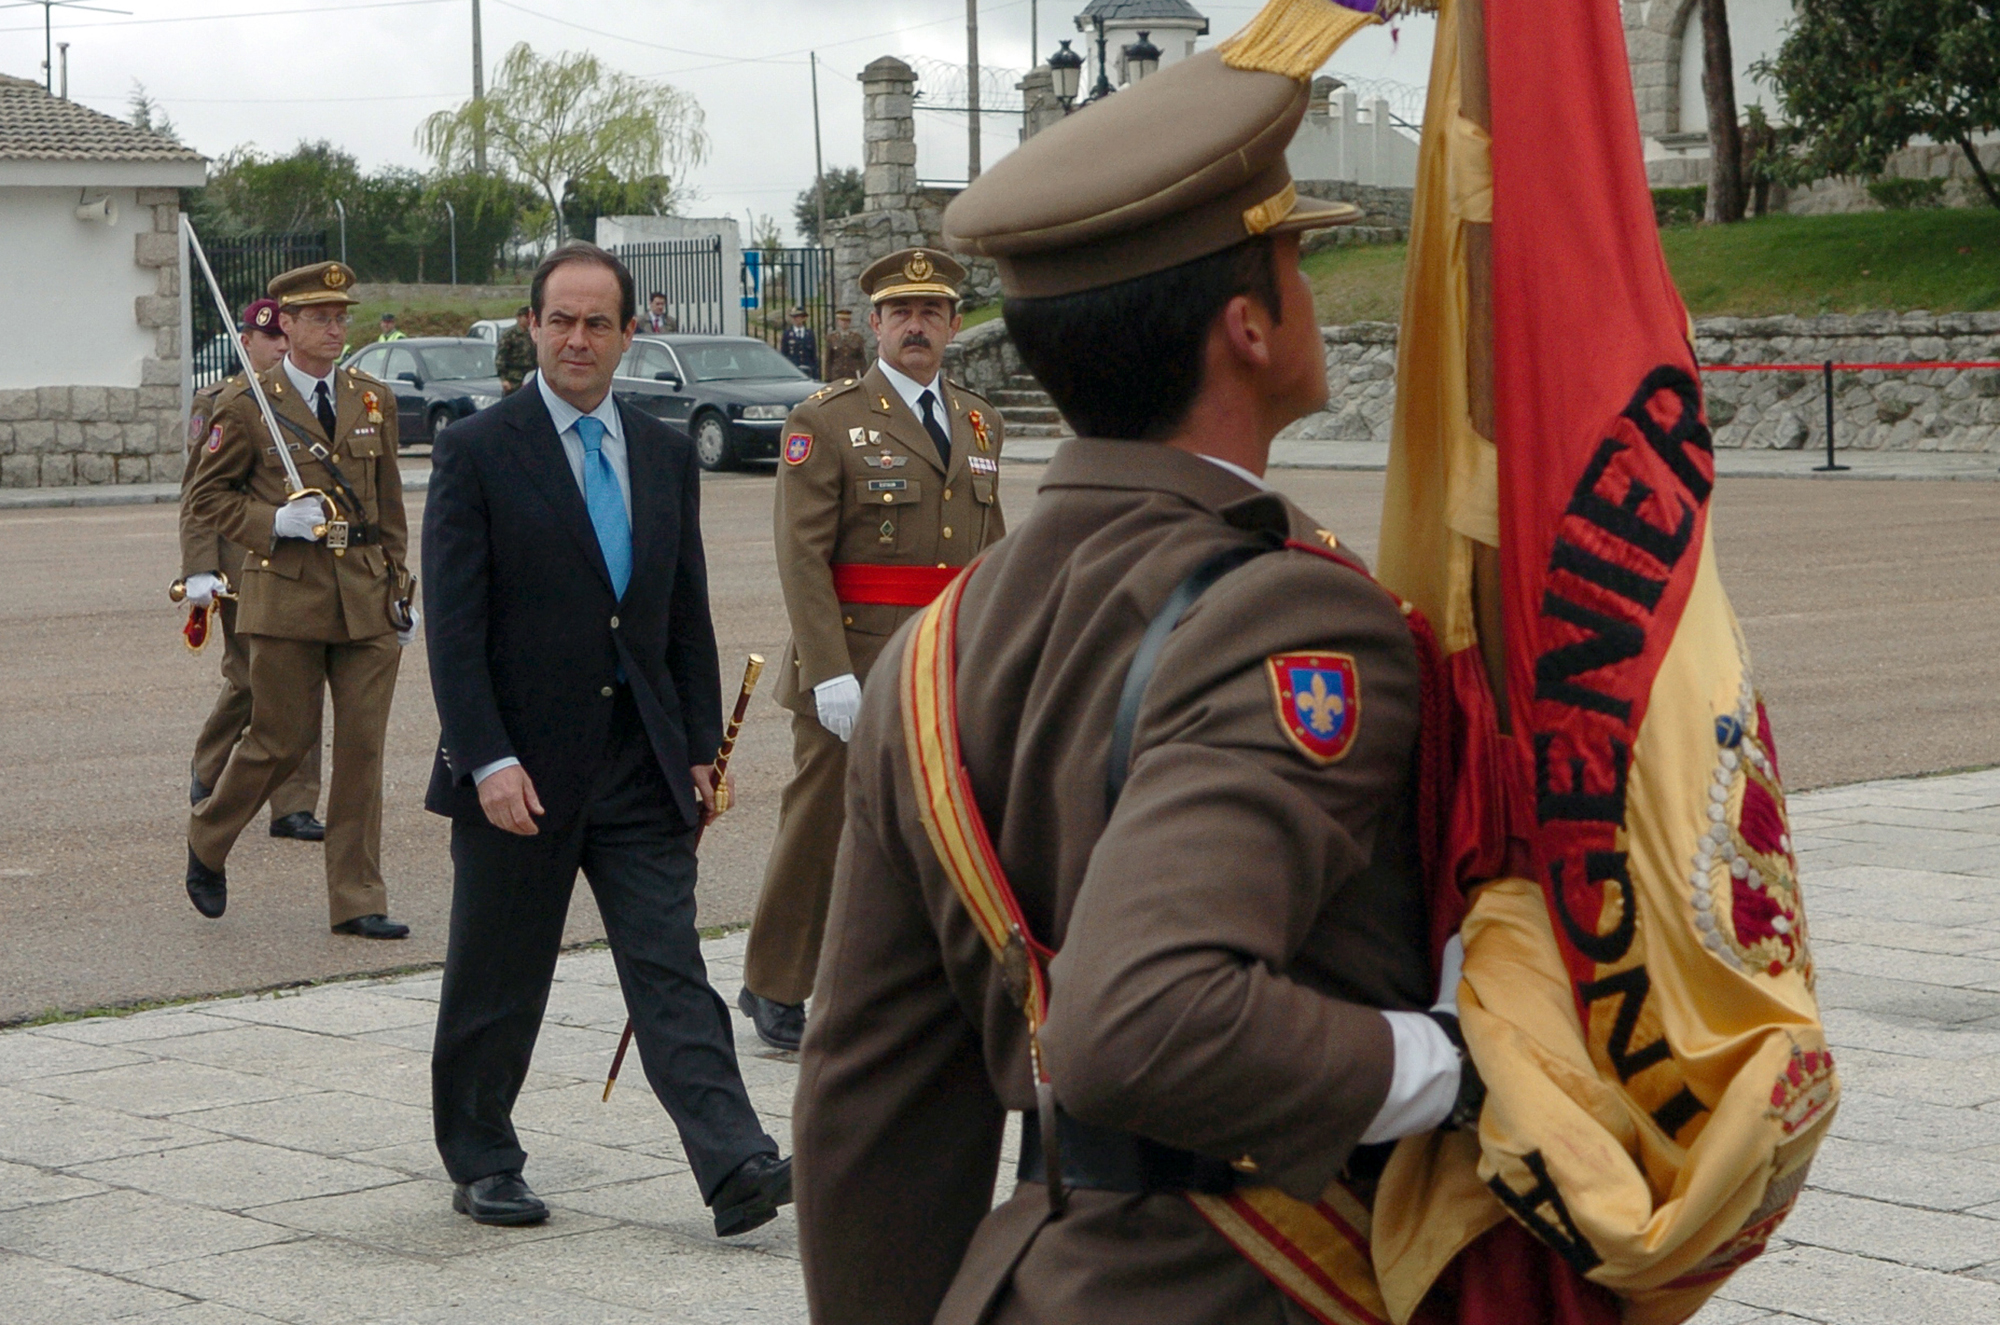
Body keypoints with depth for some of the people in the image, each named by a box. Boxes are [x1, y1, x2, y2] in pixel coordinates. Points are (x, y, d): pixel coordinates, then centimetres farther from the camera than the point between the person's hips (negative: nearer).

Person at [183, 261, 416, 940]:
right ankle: (206, 845, 27)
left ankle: (358, 901, 7)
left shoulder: (373, 400, 12)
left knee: (363, 746, 1)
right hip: (285, 596, -4)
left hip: (367, 600, 4)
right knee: (283, 739, 1)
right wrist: (274, 521, -12)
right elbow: (205, 494, 3)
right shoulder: (247, 407, -2)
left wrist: (400, 587, 14)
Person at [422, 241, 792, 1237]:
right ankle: (480, 1164, 23)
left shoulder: (666, 455, 10)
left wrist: (703, 746, 8)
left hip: (641, 760, 3)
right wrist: (489, 760, -17)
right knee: (498, 980, 8)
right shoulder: (477, 453, -5)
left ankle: (736, 1166, -12)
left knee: (670, 969, -4)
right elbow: (453, 624, -10)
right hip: (522, 763, -3)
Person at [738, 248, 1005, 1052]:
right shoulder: (828, 422, -4)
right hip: (853, 667, -5)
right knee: (821, 826, 2)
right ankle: (775, 990, 15)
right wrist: (831, 673, -19)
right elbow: (801, 555, -11)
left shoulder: (981, 425, 15)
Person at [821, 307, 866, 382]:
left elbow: (862, 359, 8)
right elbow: (828, 360, 6)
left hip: (854, 376, 0)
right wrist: (827, 378, 1)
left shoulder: (857, 336, 9)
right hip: (837, 377, 0)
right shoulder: (831, 337, 7)